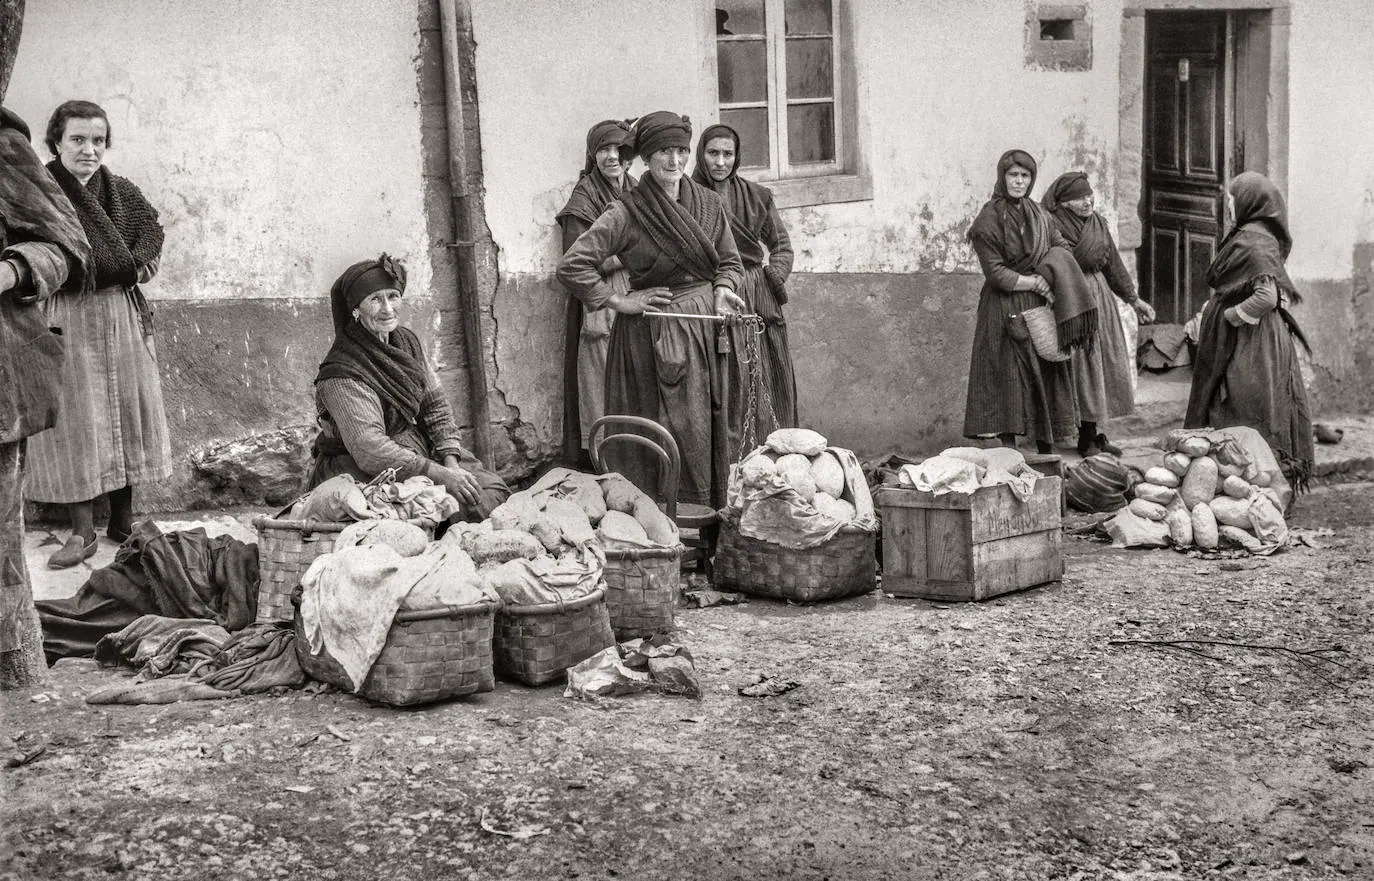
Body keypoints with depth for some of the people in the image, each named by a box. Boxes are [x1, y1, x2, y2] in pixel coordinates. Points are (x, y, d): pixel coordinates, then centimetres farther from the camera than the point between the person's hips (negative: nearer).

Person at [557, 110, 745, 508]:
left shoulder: (709, 204, 6)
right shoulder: (626, 214, -10)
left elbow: (730, 261, 19)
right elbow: (571, 267, -14)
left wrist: (723, 290, -2)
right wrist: (620, 301, -11)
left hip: (705, 329, 5)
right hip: (651, 336, -5)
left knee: (708, 427, 8)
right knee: (664, 432, -3)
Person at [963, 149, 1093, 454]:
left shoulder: (1039, 215, 11)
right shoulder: (989, 220, -8)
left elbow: (1061, 250, 13)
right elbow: (995, 273, -12)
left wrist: (1046, 277, -7)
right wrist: (1036, 283, -12)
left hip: (1041, 305, 6)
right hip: (1006, 309, -6)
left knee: (1048, 372, 3)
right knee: (1010, 375, -7)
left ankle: (1046, 446, 8)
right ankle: (1009, 448, -3)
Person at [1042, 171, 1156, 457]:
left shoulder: (1098, 223, 10)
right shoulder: (1052, 225, -11)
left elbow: (1113, 263, 16)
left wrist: (1134, 299, 17)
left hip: (1099, 296, 7)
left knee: (1106, 364, 7)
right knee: (1080, 366, -5)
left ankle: (1095, 431, 16)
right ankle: (1087, 438, 3)